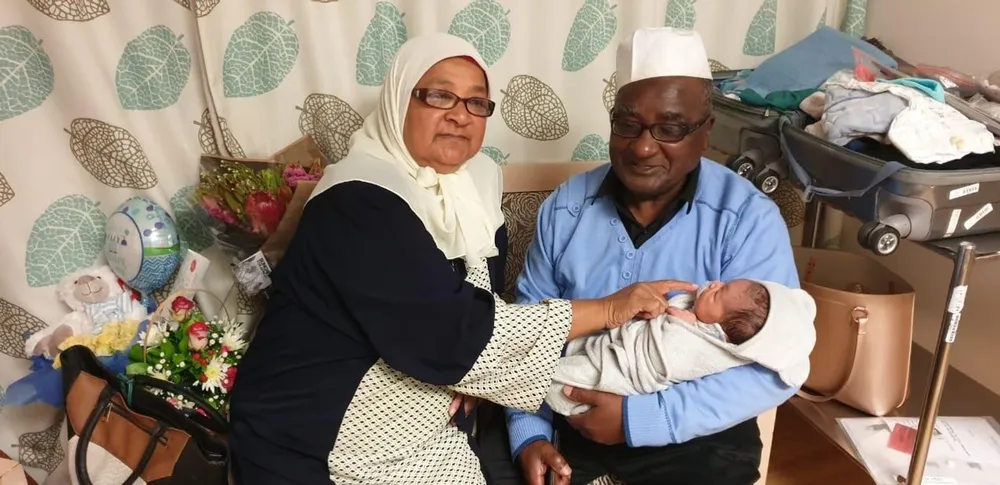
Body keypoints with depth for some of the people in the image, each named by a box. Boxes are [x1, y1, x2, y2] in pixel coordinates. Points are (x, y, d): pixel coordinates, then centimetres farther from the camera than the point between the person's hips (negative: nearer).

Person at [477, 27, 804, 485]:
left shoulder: (748, 219, -13)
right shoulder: (565, 206, -3)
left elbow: (773, 367, -17)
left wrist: (640, 418, -23)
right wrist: (528, 432, -11)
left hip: (689, 426, -1)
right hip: (568, 408, 2)